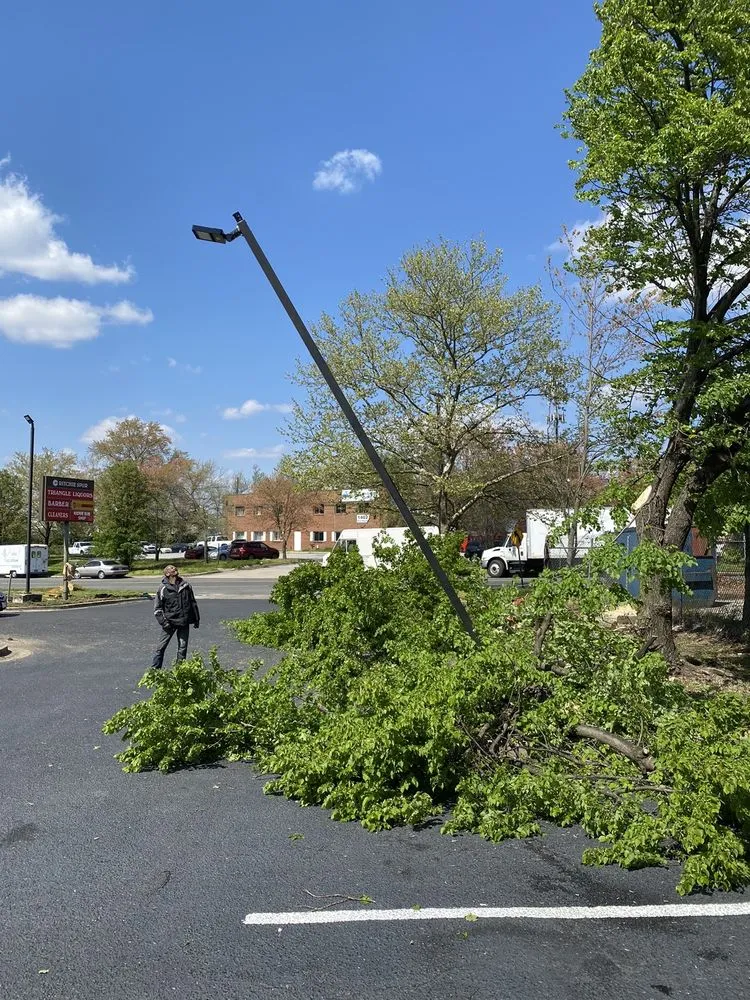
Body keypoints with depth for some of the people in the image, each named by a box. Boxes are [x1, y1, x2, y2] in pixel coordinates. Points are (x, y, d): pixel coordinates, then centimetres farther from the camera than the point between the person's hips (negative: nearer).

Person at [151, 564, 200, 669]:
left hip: (184, 622, 3)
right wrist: (163, 622, -10)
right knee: (161, 646, 0)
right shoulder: (163, 589, -3)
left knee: (183, 647, 7)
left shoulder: (186, 585, 6)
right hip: (170, 622, -3)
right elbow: (157, 608, 0)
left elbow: (193, 603, 14)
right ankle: (154, 668, 9)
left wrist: (196, 619, 13)